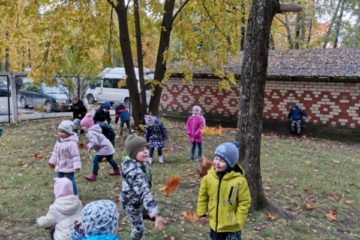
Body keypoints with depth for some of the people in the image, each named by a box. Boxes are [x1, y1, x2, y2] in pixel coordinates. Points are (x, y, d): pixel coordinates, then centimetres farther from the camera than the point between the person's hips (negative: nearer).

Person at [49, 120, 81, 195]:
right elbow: (55, 152, 14)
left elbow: (75, 156, -25)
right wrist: (52, 161, 19)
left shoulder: (72, 143, -25)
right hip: (60, 166, 8)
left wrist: (77, 166, -26)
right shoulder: (59, 141, 3)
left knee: (71, 181, 5)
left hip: (69, 167, -8)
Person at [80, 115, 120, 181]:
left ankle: (93, 176, -6)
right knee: (109, 159, 29)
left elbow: (95, 143, -30)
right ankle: (116, 170, 46)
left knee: (95, 160, -10)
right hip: (108, 147, 11)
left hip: (104, 148, -11)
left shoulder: (90, 133, -20)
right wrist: (89, 145, 8)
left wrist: (90, 147, -13)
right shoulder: (93, 131, 13)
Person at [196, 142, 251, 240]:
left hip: (231, 227, -4)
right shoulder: (208, 177, -9)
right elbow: (202, 196, 4)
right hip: (215, 223, 4)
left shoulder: (239, 180, -20)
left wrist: (237, 221, -11)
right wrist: (201, 213, 4)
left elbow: (244, 202, -12)